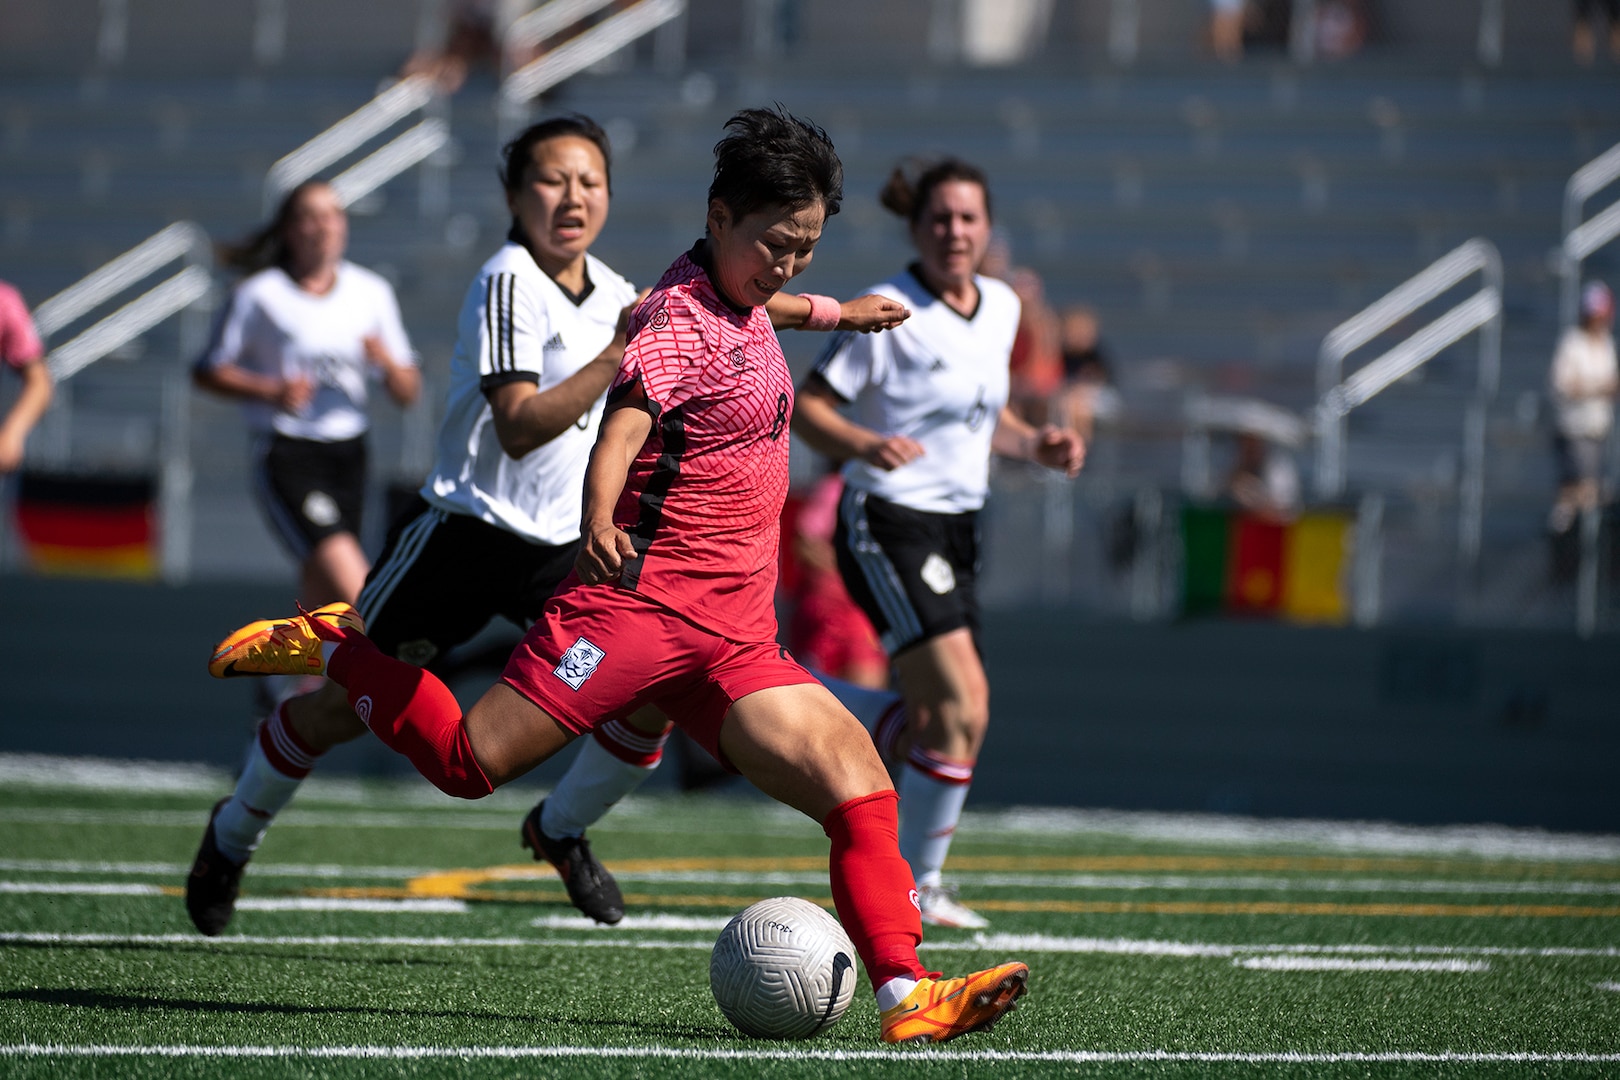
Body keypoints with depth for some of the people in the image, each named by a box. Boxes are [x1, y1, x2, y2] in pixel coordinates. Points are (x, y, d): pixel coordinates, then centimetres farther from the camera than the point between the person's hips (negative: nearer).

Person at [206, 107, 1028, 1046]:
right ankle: (335, 649, 13)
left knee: (858, 785, -8)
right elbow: (625, 422, -29)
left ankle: (903, 995, -12)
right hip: (639, 603, -8)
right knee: (470, 762, -12)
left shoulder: (750, 307, 16)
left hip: (735, 644, 8)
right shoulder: (681, 317, -11)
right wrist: (600, 521, -44)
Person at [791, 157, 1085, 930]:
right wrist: (867, 446, -29)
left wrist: (1035, 446, 5)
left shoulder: (1001, 307, 9)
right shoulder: (885, 313, -12)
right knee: (964, 703, -18)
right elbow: (805, 405, -11)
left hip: (956, 530, 8)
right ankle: (913, 884, -9)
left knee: (935, 728, 8)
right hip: (888, 525, -8)